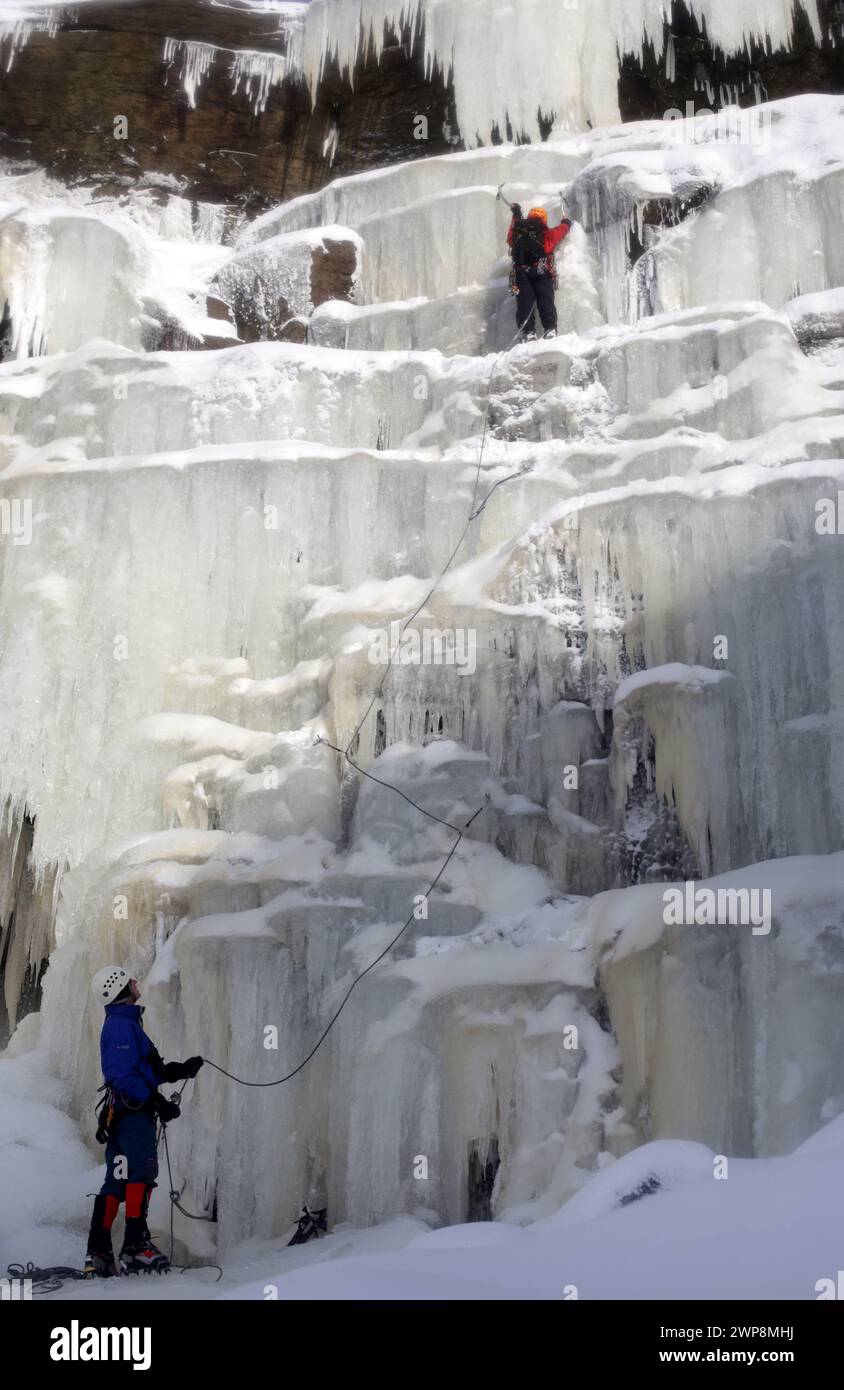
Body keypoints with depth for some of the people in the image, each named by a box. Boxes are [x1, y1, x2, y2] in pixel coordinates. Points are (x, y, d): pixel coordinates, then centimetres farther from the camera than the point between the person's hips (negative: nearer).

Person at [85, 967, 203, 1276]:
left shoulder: (122, 1024, 24)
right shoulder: (123, 1025, -10)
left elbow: (146, 1070, 26)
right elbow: (124, 1076, -20)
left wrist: (180, 1070, 22)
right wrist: (157, 1102, -20)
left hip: (120, 1113, 11)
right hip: (134, 1111, -11)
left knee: (116, 1181, 9)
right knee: (143, 1170, -18)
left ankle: (97, 1253, 9)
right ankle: (136, 1245, -24)